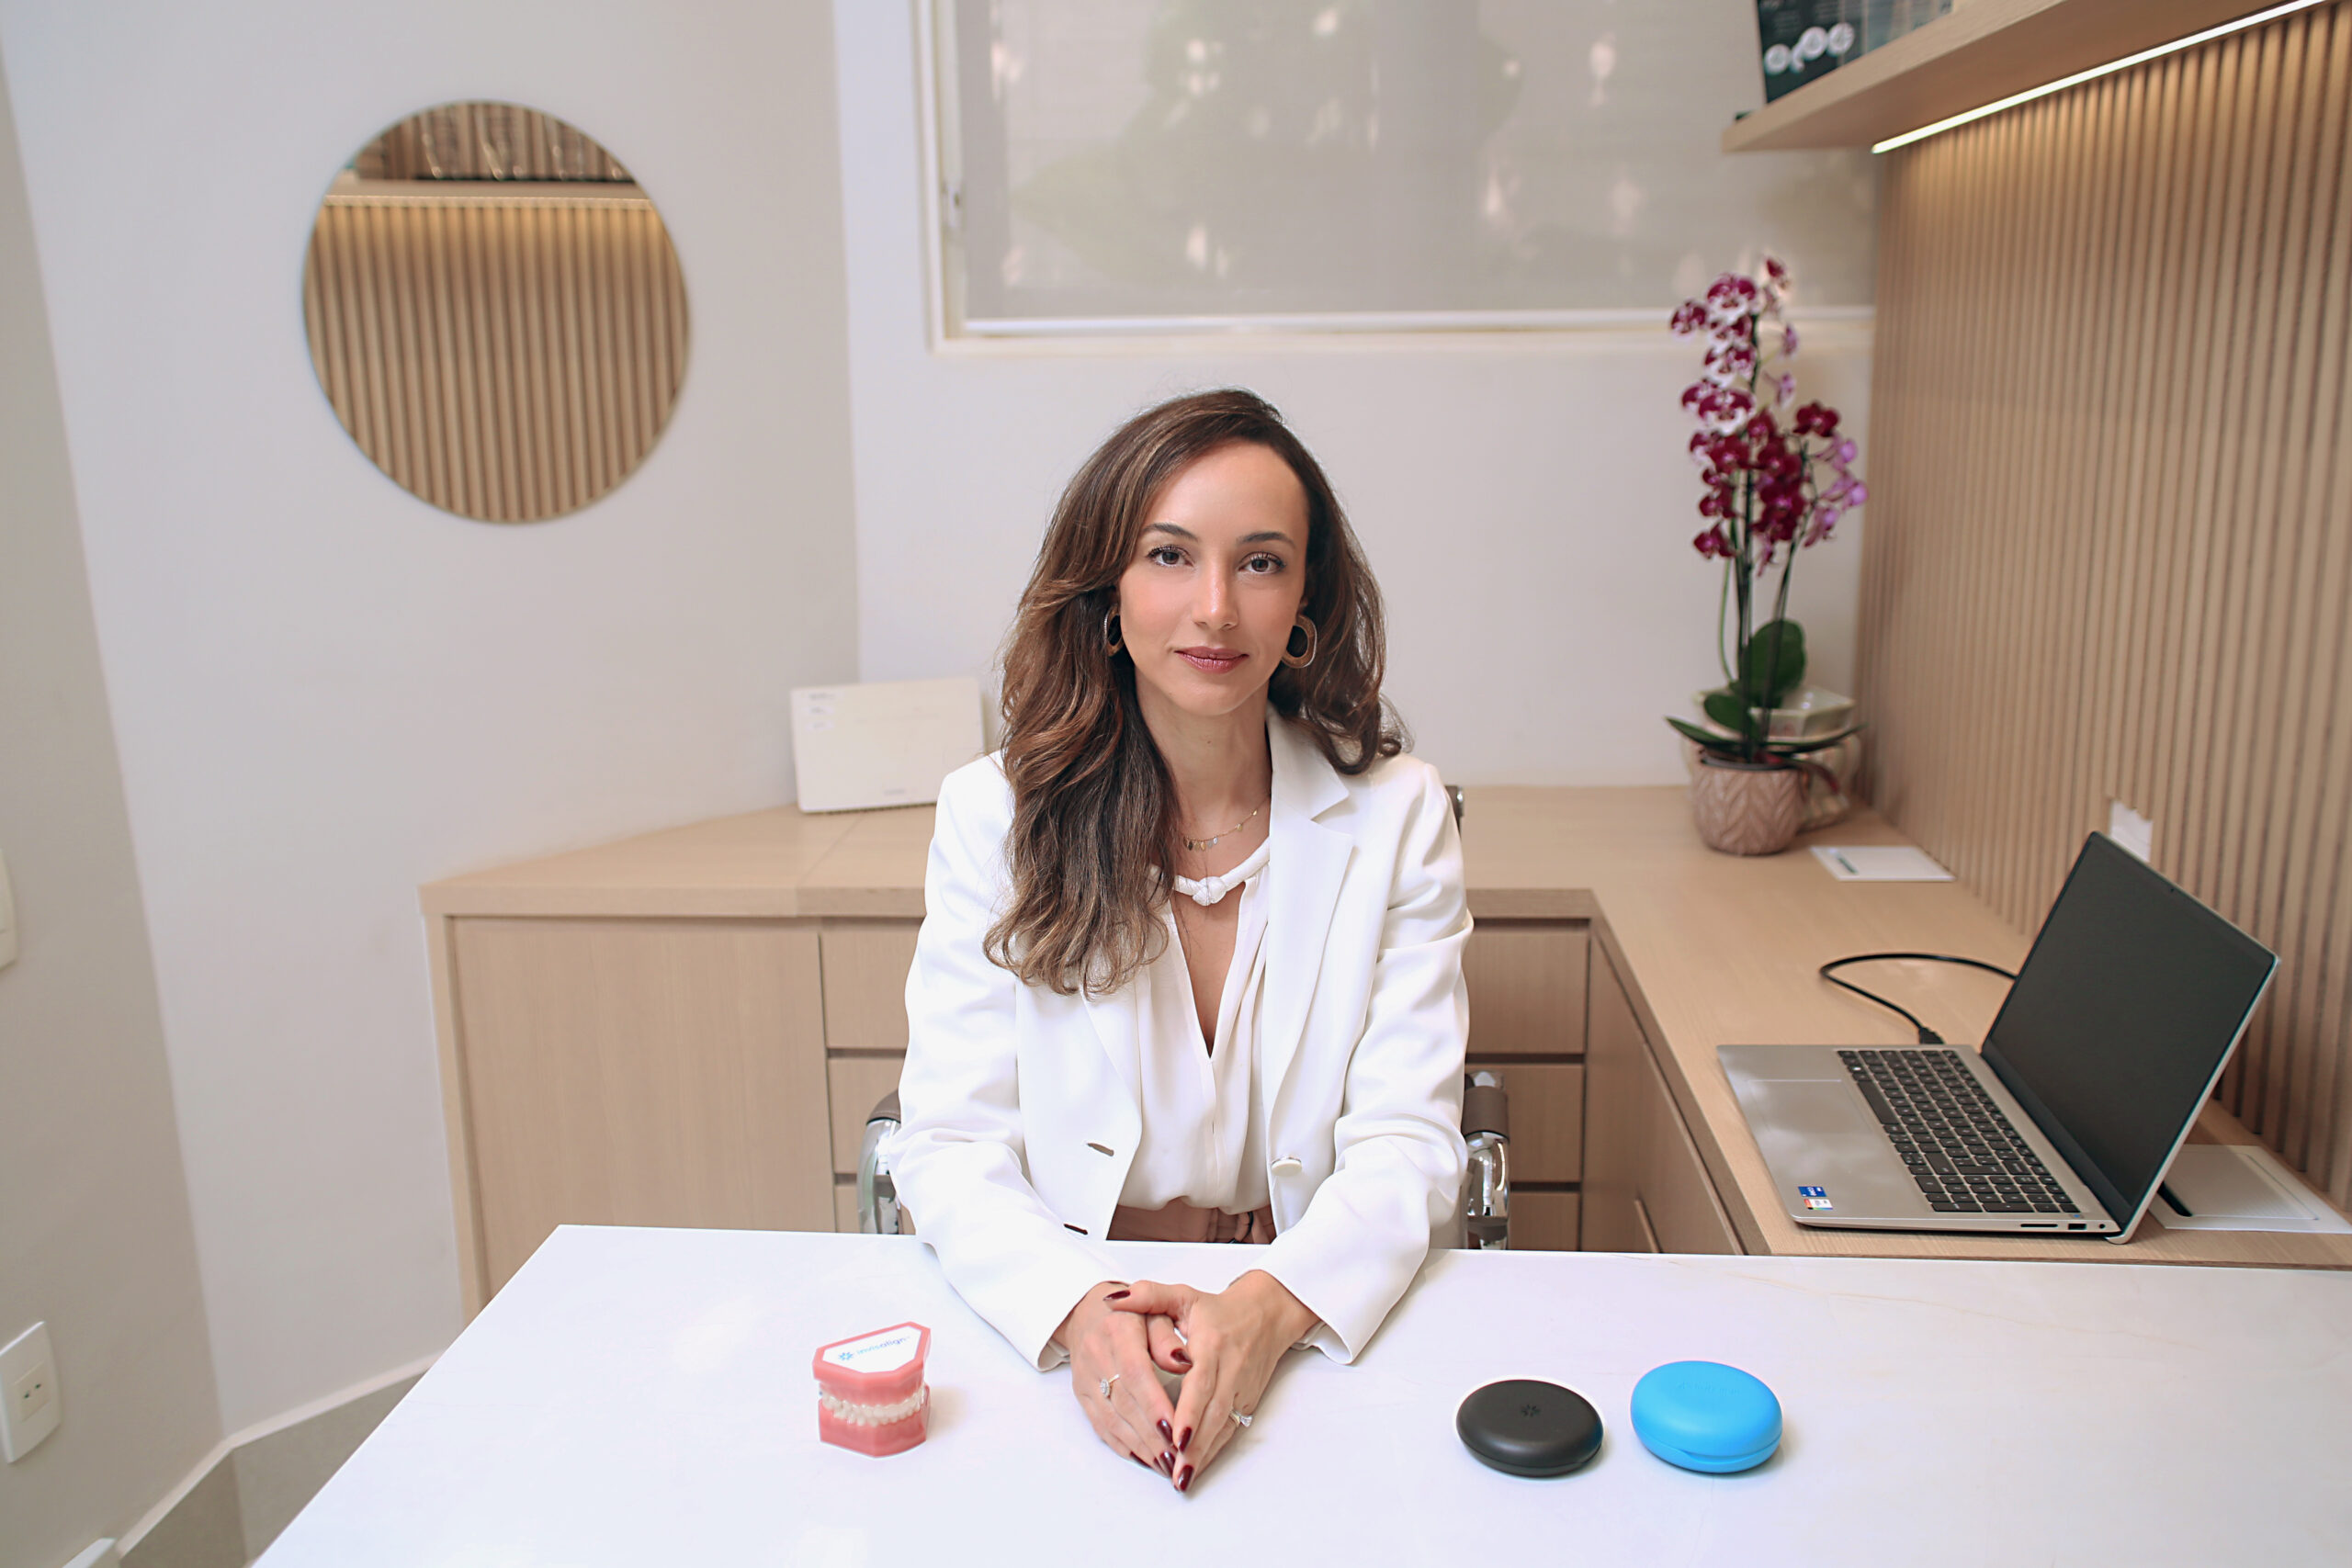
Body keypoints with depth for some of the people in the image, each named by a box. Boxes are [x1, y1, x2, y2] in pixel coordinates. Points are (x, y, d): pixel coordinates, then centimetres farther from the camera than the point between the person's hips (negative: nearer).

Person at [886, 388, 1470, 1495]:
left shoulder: (1396, 814, -2)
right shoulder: (993, 814, -3)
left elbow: (1405, 1141, -5)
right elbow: (954, 1142, -5)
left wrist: (1268, 1308, -24)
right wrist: (1081, 1310, -24)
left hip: (1321, 1313, 0)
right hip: (1056, 1323, 0)